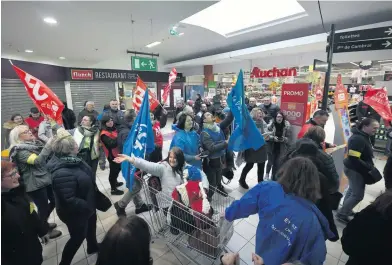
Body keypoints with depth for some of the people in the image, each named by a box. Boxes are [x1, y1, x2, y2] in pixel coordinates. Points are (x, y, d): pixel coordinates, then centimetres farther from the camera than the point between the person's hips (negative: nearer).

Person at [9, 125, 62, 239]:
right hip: (35, 184, -8)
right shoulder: (20, 151, -16)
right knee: (43, 207, 7)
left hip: (46, 179, 8)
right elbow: (37, 160, -32)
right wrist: (49, 145, -37)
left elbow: (48, 157, 14)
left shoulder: (35, 143, 8)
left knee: (54, 201, 19)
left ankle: (44, 223, 44)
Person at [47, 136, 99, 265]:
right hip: (75, 212, -9)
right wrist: (87, 207, -23)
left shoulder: (71, 160, -9)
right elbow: (69, 200, -36)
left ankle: (93, 246, 57)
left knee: (91, 225, 30)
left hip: (86, 205, 9)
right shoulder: (63, 173, -38)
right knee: (78, 237, 15)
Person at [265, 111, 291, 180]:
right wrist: (274, 138, -25)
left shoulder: (286, 126, -7)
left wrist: (284, 139, -22)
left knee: (277, 163, 7)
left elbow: (288, 137, -2)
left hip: (280, 148, 1)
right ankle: (267, 173, 34)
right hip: (271, 146, -1)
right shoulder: (271, 124, -12)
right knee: (270, 162, 5)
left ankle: (274, 176, 28)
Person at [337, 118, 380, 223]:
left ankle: (346, 210, 39)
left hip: (355, 169, 11)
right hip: (355, 170, -11)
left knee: (352, 190, 23)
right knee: (358, 195, -4)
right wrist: (370, 167, -22)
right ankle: (341, 214, 8)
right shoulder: (358, 139, -25)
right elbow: (354, 159, -30)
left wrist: (370, 165, 9)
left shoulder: (364, 137, 8)